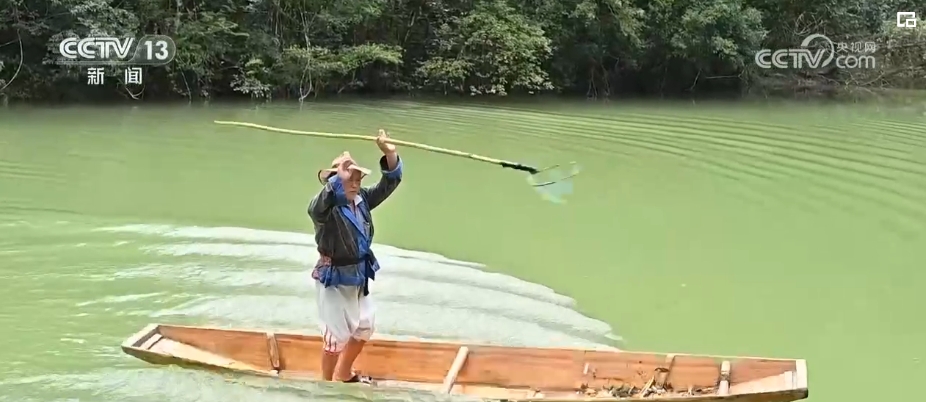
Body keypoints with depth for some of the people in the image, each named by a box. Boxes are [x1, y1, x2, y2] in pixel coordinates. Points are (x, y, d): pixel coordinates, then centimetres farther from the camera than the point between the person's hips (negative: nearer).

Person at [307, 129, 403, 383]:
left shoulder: (363, 200, -2)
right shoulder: (327, 209, -24)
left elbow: (389, 183, -3)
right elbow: (316, 208, -48)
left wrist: (390, 155, -20)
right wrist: (338, 178, -58)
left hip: (358, 278, 8)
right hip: (334, 280, -8)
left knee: (364, 327, 23)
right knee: (337, 336, 2)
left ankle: (344, 375, 45)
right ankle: (327, 385, 25)